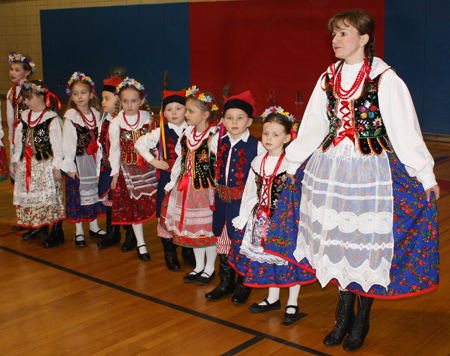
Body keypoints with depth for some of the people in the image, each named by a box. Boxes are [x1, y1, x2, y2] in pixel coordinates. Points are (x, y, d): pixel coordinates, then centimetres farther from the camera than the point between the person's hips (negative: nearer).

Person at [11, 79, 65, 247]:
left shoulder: (52, 119, -12)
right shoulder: (25, 116, 8)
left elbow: (57, 145, -11)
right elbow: (19, 140, 16)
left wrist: (57, 167, -11)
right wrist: (17, 160, 16)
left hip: (46, 165, -7)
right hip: (27, 165, 7)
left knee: (50, 195, -4)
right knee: (29, 195, 12)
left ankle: (57, 233, 5)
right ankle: (39, 226, 28)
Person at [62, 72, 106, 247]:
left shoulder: (96, 114, 4)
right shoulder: (71, 116, -9)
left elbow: (98, 138, 8)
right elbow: (68, 142, -9)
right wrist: (70, 165, -11)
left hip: (94, 160, 4)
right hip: (78, 160, -4)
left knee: (94, 192, 12)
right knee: (78, 194, 3)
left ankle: (94, 227, 27)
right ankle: (79, 231, 14)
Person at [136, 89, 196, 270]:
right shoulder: (160, 133, -3)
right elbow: (140, 144, 4)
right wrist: (153, 161, -3)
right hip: (167, 178, -1)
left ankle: (188, 250, 27)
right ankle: (170, 253, 20)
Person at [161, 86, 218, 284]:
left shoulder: (214, 137, -17)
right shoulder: (187, 133, 4)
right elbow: (180, 159, 11)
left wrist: (216, 190, -19)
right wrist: (173, 182, 12)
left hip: (206, 188, -7)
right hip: (185, 187, 7)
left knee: (208, 227, 6)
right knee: (191, 227, 16)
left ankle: (210, 268, 24)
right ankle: (199, 266, 33)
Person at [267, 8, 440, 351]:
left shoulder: (385, 79, -7)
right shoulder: (328, 79, 8)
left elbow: (405, 131, -7)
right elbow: (312, 129, 16)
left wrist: (426, 176, -5)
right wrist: (290, 164, 20)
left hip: (371, 171, -4)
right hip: (330, 169, 5)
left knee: (366, 241, 2)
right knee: (337, 240, 9)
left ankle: (362, 320, 22)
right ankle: (344, 317, 27)